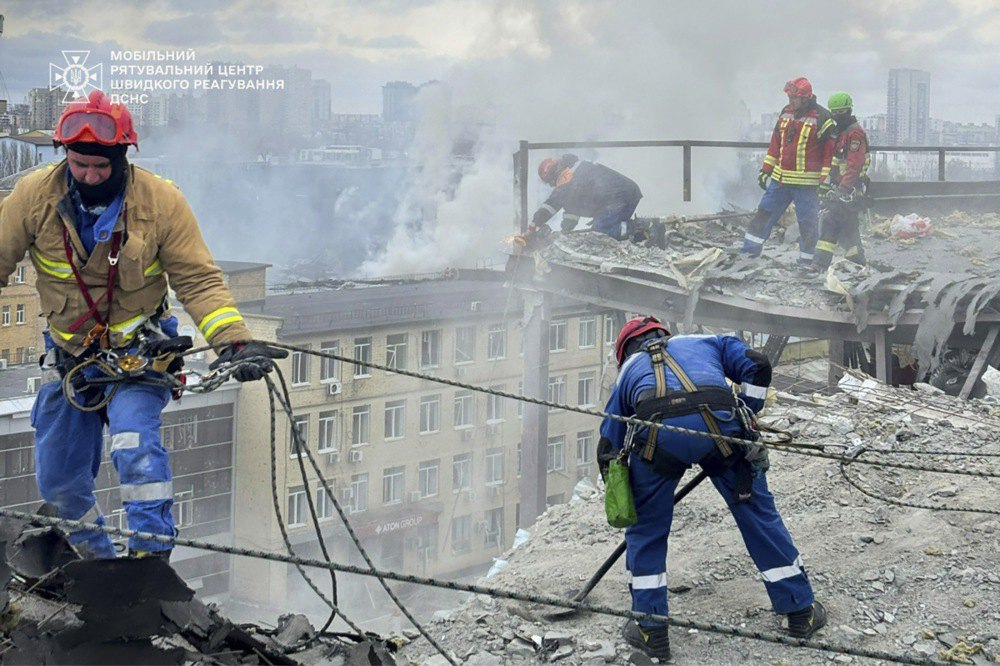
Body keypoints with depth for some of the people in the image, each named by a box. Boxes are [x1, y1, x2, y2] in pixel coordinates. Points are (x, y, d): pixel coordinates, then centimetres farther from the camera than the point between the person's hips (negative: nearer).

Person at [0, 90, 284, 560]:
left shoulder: (161, 202, -15)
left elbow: (199, 281, -12)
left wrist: (235, 342, -24)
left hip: (139, 352, -3)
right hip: (69, 357, 3)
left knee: (134, 443, -28)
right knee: (56, 481, 10)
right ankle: (98, 564, 34)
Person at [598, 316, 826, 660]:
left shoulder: (629, 371, 36)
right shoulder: (705, 342, 38)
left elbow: (608, 450, 34)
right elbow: (756, 366, 20)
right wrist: (746, 420, 28)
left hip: (656, 433, -1)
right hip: (718, 422, 1)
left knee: (646, 530, 19)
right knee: (758, 513, 17)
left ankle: (651, 631, 22)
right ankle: (801, 612, 27)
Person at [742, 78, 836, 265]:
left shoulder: (821, 118, -11)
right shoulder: (786, 113, 9)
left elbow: (831, 150, -11)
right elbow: (775, 143, 17)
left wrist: (825, 180, -15)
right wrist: (766, 169, 15)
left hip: (806, 183, -6)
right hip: (780, 178, 6)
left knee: (807, 221, 2)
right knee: (765, 212, 8)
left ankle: (807, 260, 12)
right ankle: (751, 249, 16)